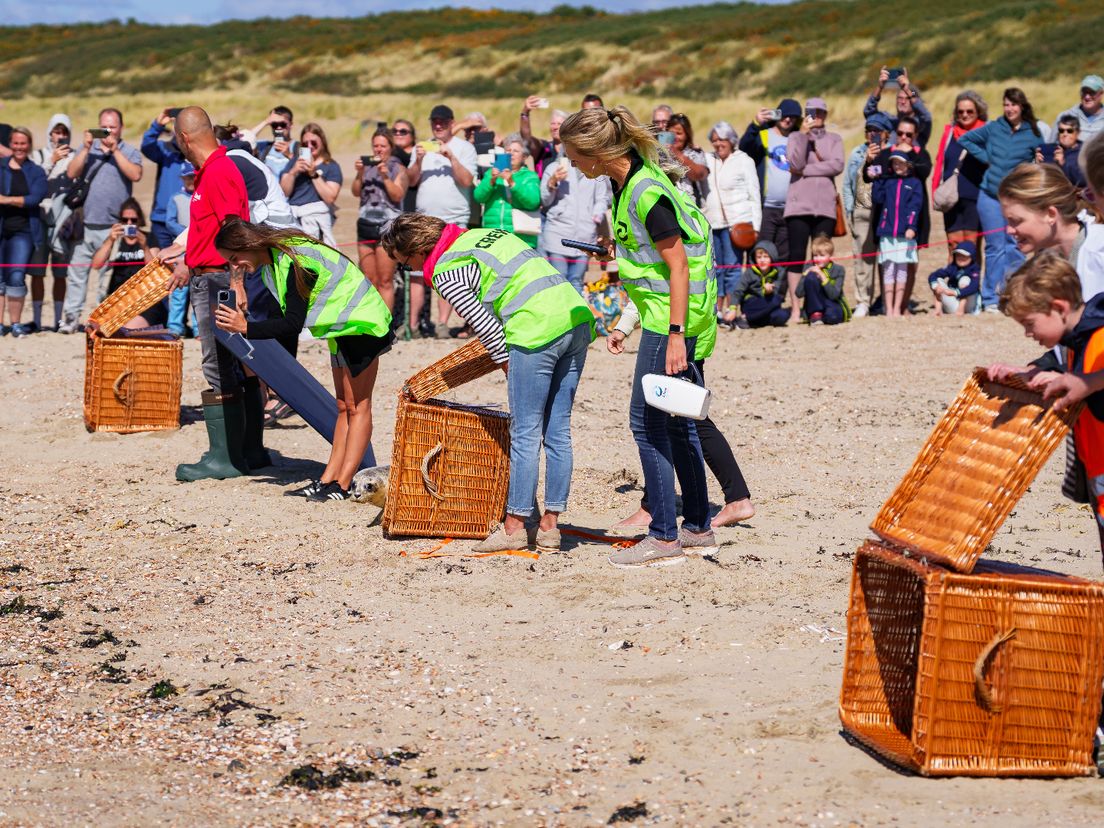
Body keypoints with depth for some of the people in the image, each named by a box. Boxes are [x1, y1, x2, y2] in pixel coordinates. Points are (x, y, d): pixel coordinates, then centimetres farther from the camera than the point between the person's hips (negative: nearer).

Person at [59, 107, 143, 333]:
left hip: (113, 227, -3)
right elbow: (71, 173, 1)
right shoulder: (89, 149, 14)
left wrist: (115, 149, -14)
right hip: (86, 223, 3)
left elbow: (136, 175, -13)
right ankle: (71, 317, 5)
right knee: (77, 271, 1)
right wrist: (86, 148, -8)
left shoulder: (129, 151, 6)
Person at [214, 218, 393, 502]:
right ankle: (328, 479, 13)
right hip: (342, 328, 11)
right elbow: (290, 319, 9)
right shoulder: (273, 258, 2)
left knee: (356, 406, -5)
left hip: (362, 325, -11)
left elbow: (293, 323, -29)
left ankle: (342, 485, -5)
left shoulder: (294, 262, -28)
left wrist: (245, 327, -28)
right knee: (343, 407, 10)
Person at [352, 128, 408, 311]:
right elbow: (356, 192, 4)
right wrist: (359, 174, -11)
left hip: (388, 226, -5)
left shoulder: (398, 169, 3)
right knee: (369, 281, 7)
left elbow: (398, 195, -8)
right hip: (366, 225, 5)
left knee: (385, 281, -6)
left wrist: (386, 177, -19)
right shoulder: (367, 167, 14)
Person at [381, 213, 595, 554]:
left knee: (525, 435, 1)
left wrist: (509, 369, 10)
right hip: (577, 317, 8)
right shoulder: (486, 233, 23)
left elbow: (487, 327, -4)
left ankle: (514, 526, 7)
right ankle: (550, 526, 15)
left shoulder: (445, 273, -1)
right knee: (558, 432, 11)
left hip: (539, 331, -8)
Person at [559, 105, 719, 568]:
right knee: (674, 422, 15)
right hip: (659, 310, 10)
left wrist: (675, 334, -22)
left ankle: (664, 538, 0)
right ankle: (698, 529, 23)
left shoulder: (647, 195, -23)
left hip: (671, 312, -10)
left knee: (647, 421, -5)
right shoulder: (626, 181, 7)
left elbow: (677, 265, -21)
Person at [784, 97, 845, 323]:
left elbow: (837, 165, -5)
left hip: (825, 205, 1)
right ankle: (795, 309, -6)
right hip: (799, 204, -1)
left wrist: (806, 171, -7)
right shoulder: (795, 137, 10)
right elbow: (795, 164, -7)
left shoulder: (834, 139, 13)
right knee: (796, 257, -6)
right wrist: (803, 134, -10)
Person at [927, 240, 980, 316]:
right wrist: (935, 286, -34)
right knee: (938, 280, -10)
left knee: (965, 279, -22)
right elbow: (932, 276, -11)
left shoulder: (974, 270, -13)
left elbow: (974, 287, -31)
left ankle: (961, 308, -24)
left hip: (968, 306, -3)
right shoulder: (952, 268, -3)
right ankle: (938, 307, -22)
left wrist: (955, 292, -40)